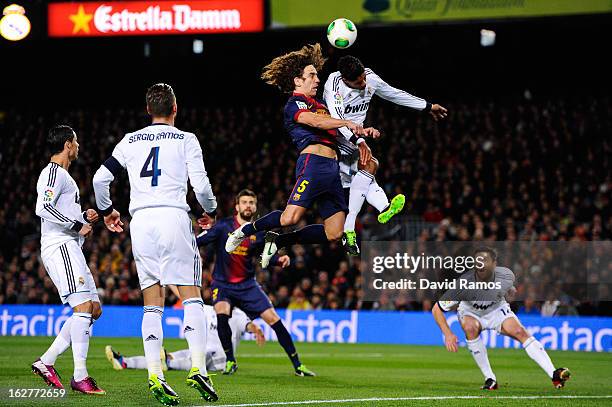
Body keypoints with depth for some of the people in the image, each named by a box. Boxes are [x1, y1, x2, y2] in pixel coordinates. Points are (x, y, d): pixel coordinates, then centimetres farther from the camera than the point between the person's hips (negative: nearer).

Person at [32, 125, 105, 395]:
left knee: (94, 309, 9)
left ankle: (46, 362, 9)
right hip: (60, 248, -11)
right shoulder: (54, 173, -7)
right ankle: (80, 377, -18)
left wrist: (84, 218, 15)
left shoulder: (62, 175, 25)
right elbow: (43, 208, -22)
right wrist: (77, 226, -17)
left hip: (69, 249, 11)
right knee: (83, 307, -17)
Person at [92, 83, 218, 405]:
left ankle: (155, 376, -2)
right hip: (174, 217, -3)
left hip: (141, 221, 3)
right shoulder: (186, 140, 5)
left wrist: (106, 210, 31)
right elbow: (201, 185, -2)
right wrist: (211, 211, 18)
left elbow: (100, 178, 14)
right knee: (192, 297, 1)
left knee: (152, 303, 6)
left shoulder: (130, 141, 15)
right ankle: (198, 369, -11)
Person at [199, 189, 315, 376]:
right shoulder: (223, 226, -10)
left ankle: (297, 365, 3)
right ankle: (230, 361, -9)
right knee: (222, 314, -30)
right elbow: (197, 241, -15)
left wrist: (279, 259, -5)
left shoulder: (259, 233, -1)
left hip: (247, 284, 3)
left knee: (273, 318, -6)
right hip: (223, 284, -3)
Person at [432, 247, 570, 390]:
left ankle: (554, 375, -24)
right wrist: (448, 334, -39)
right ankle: (490, 379, -23)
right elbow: (436, 309, -29)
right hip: (470, 312, -2)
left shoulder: (507, 276, -26)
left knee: (520, 332, -22)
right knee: (470, 327, -34)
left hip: (497, 310, 2)